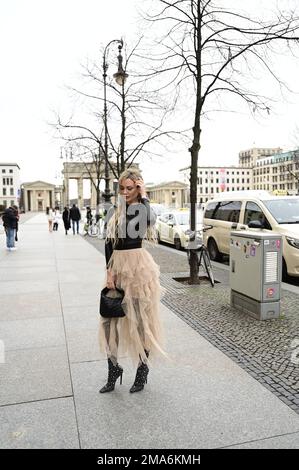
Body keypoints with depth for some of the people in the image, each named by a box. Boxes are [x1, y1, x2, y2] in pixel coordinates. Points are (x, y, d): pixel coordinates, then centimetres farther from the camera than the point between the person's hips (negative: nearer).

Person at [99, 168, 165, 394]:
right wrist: (110, 271, -3)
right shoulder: (114, 212, 11)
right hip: (117, 265, 6)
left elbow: (149, 220, -32)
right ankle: (113, 367, 22)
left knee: (140, 319, 4)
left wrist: (143, 196, -19)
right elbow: (109, 243, 6)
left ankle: (143, 368, 21)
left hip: (138, 265, -6)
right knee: (109, 318, 6)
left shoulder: (142, 209, -6)